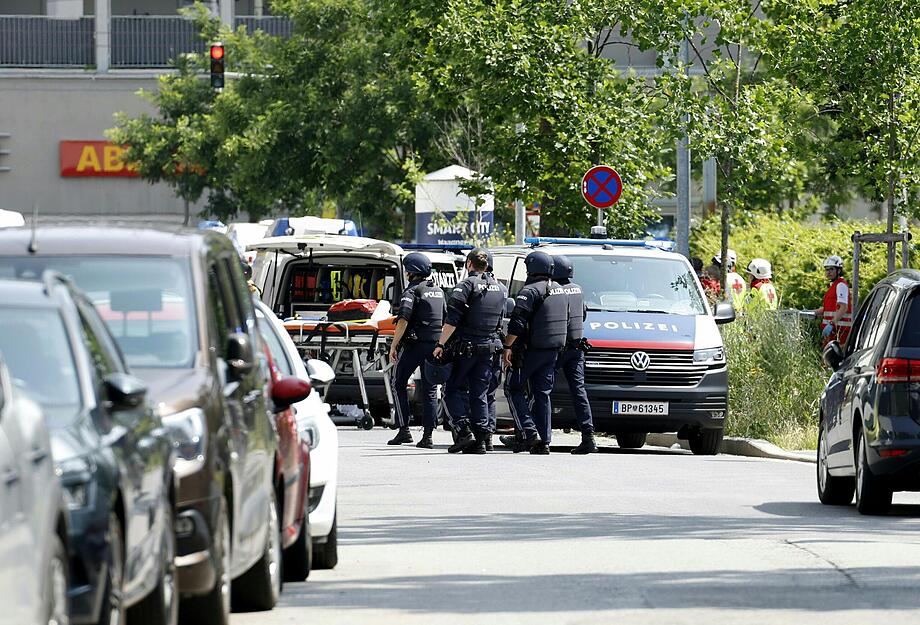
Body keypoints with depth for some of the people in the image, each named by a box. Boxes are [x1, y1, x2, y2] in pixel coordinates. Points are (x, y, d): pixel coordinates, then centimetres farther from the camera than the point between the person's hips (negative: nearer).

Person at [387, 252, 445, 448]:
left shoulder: (413, 290, -8)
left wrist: (394, 346, -16)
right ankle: (428, 436, 2)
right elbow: (446, 320, 20)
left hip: (414, 344, -6)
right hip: (435, 345, 6)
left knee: (398, 383, 6)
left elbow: (403, 320, -18)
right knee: (429, 390, 7)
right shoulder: (438, 291, 15)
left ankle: (404, 430, -3)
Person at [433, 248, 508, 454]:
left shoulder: (467, 285, -9)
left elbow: (452, 319, -14)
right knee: (480, 394, 8)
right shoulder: (500, 289, 11)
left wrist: (441, 344, -11)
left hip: (465, 346, -5)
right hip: (488, 348, 5)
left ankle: (464, 430, -10)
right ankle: (480, 439, 3)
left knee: (453, 390, 4)